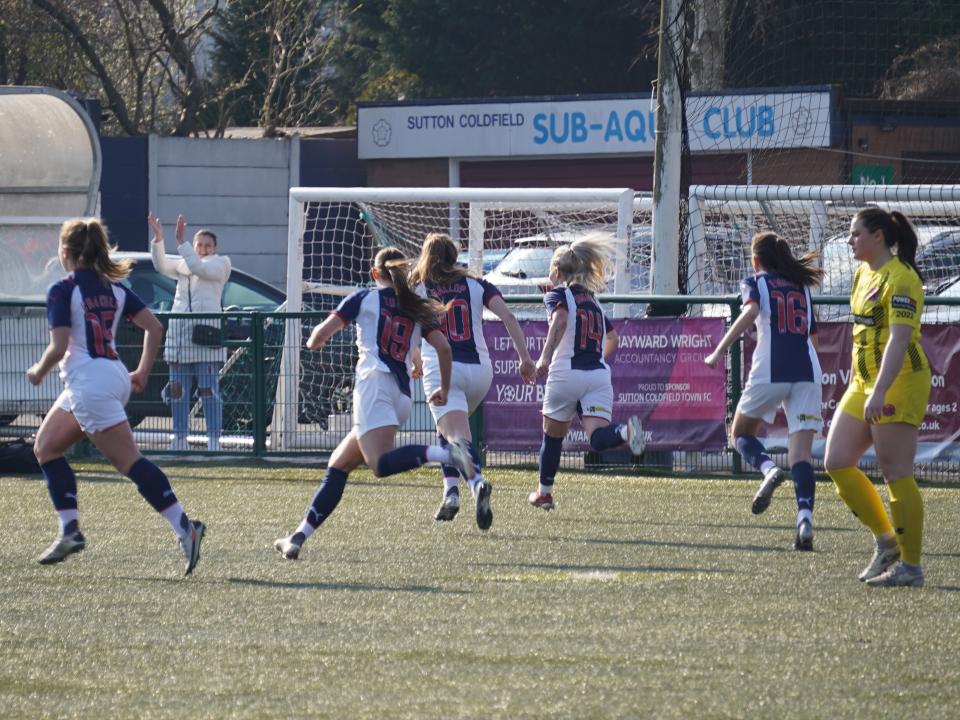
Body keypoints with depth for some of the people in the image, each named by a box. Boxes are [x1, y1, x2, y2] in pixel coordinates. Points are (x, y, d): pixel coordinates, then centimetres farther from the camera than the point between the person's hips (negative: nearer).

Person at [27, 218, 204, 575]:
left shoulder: (63, 291, -10)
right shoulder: (114, 288, 11)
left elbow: (59, 347, -16)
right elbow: (154, 327, 7)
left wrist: (38, 372, 2)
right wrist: (143, 371, 14)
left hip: (88, 382, -9)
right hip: (114, 377, 9)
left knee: (129, 461, -11)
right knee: (46, 447, 19)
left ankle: (184, 527, -20)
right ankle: (69, 530, 14)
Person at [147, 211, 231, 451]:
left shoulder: (220, 264, 5)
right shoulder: (182, 265, 20)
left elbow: (199, 268, -14)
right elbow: (161, 265, 3)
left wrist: (180, 242, -16)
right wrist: (158, 239, -12)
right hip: (179, 330, 5)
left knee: (209, 389, -8)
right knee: (178, 389, 4)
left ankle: (214, 440, -8)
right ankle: (180, 438, 9)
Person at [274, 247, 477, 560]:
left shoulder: (364, 298, 10)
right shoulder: (418, 308, 21)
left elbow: (321, 333, 6)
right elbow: (444, 347, 10)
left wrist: (314, 342, 30)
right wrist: (445, 390, 23)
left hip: (375, 382, -7)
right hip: (403, 396, 7)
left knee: (381, 462, -28)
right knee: (338, 465, 12)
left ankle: (445, 453, -50)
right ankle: (299, 536, 7)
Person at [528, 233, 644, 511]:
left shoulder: (557, 295, 3)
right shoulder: (592, 300, 22)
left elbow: (560, 320, -19)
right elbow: (613, 339, 29)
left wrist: (545, 356, -25)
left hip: (566, 373, -4)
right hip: (599, 374, 4)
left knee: (553, 436, 17)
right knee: (598, 438, -12)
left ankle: (544, 492, 30)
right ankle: (625, 431, -45)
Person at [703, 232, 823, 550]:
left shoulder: (756, 283, 8)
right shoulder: (802, 287, 22)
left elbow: (752, 310, -12)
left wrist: (719, 351, -13)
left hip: (770, 372, -3)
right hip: (808, 371, 3)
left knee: (741, 432, 18)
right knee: (801, 453, -4)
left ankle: (768, 468, -14)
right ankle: (805, 518, -25)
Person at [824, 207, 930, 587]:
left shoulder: (900, 278, -16)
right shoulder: (864, 274, 14)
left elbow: (898, 339, -24)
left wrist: (879, 392, -31)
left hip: (899, 383, -10)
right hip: (863, 383, 10)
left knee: (896, 475, -8)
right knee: (836, 463, 5)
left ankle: (910, 565, -1)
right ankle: (885, 540, 14)